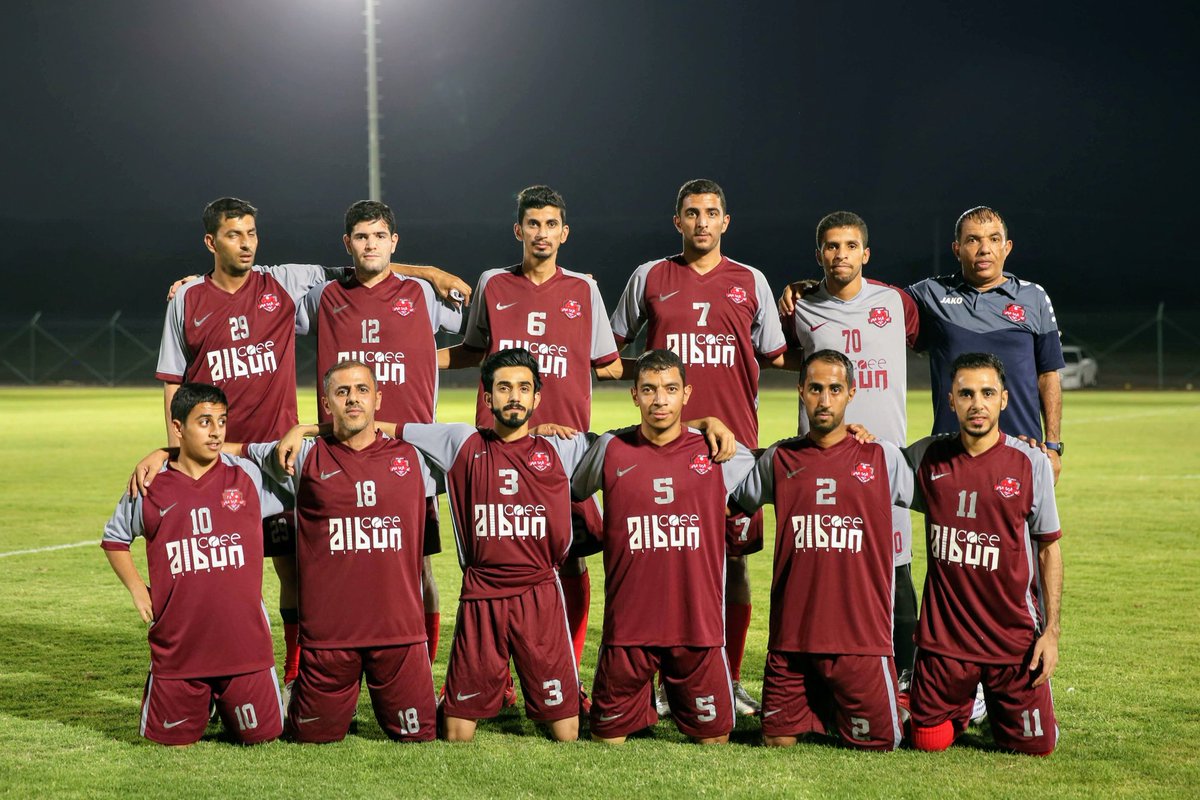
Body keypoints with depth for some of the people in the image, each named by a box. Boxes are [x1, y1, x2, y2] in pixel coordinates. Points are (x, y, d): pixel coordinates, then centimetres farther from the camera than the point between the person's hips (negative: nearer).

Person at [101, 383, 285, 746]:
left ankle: (226, 703, 37)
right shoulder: (151, 488, 2)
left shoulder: (249, 476, 2)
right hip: (177, 645, 0)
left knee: (262, 734, 4)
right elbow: (114, 537, 18)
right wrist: (137, 587, 9)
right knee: (172, 740, 7)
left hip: (244, 644, 0)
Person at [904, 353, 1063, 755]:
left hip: (1014, 637, -1)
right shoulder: (928, 457, 0)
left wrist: (1051, 631, -4)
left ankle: (998, 701, 32)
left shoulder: (1030, 464, -5)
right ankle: (964, 701, 37)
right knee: (929, 741, 4)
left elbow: (1049, 549, 0)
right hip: (944, 632, 1)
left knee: (1035, 744, 0)